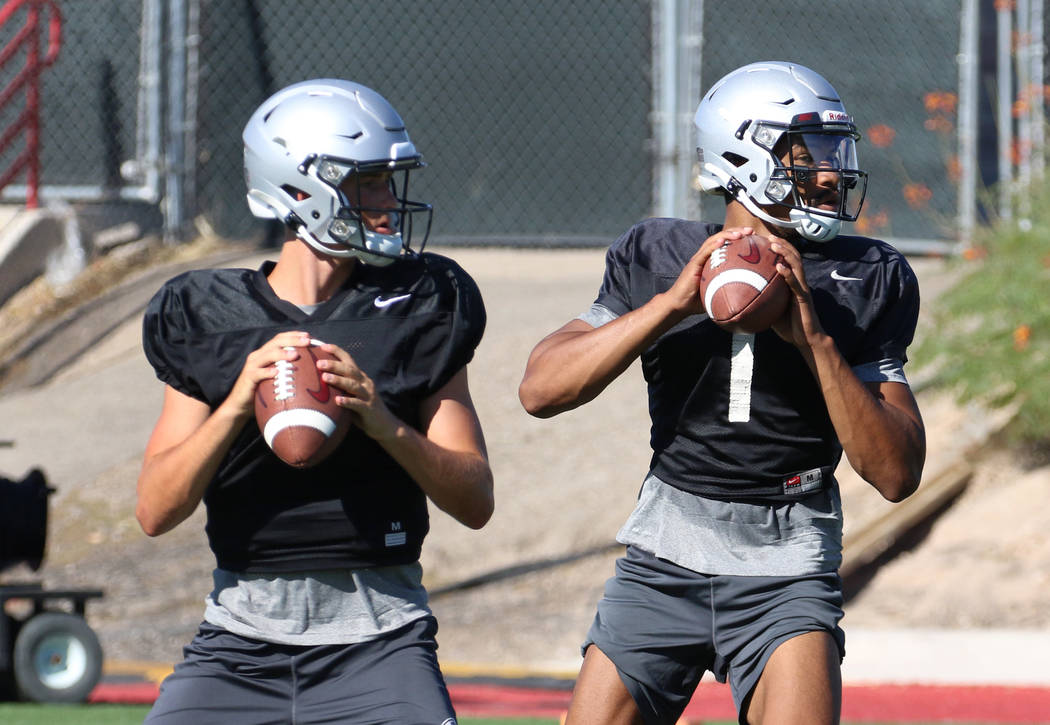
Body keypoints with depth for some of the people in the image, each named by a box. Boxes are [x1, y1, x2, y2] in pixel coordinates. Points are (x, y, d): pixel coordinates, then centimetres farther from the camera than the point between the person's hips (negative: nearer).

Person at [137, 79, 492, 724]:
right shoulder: (210, 317, 5)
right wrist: (238, 404, -17)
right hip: (241, 637, 1)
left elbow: (476, 501, 0)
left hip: (377, 640, -1)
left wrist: (382, 421, -17)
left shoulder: (419, 308, 4)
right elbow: (156, 512, -2)